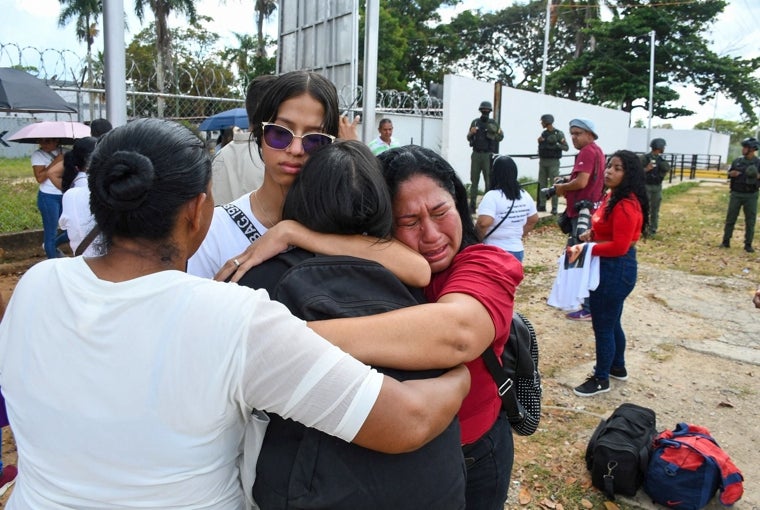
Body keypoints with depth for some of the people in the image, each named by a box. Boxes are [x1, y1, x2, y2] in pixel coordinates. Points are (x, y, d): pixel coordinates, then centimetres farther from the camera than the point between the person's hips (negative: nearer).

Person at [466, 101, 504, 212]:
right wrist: (471, 133, -10)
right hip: (476, 154, 2)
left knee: (489, 181, -3)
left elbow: (500, 137, 8)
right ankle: (472, 206, 8)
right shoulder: (475, 122, 8)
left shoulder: (493, 123, 3)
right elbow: (468, 138, 11)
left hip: (488, 155, -2)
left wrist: (499, 133, -14)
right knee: (474, 180, 4)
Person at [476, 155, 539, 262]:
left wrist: (477, 239, -11)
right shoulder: (525, 196, 7)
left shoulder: (492, 196, -17)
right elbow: (533, 219, 19)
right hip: (517, 250, 7)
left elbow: (484, 222, -27)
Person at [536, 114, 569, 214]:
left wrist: (556, 145, -22)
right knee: (542, 184, 5)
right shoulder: (543, 133, 12)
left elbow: (566, 147, -7)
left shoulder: (558, 134, -5)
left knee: (554, 185, -6)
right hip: (542, 161, 6)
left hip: (553, 162, -6)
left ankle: (554, 207, -4)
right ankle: (542, 205, 10)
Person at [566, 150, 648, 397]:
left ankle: (601, 379, 20)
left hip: (616, 270, -10)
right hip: (609, 267, 10)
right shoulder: (612, 196, 7)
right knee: (611, 322, 24)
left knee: (602, 326, 3)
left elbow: (619, 246, -27)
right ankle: (617, 367, 42)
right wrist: (592, 233, 2)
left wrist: (585, 248, -25)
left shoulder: (626, 205, -23)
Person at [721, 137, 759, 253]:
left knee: (750, 221, 3)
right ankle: (726, 242, 14)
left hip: (751, 196, -2)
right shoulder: (737, 161, 4)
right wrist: (731, 174, -7)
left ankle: (748, 244, 11)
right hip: (736, 194, 2)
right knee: (730, 219, 5)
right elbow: (730, 173, 15)